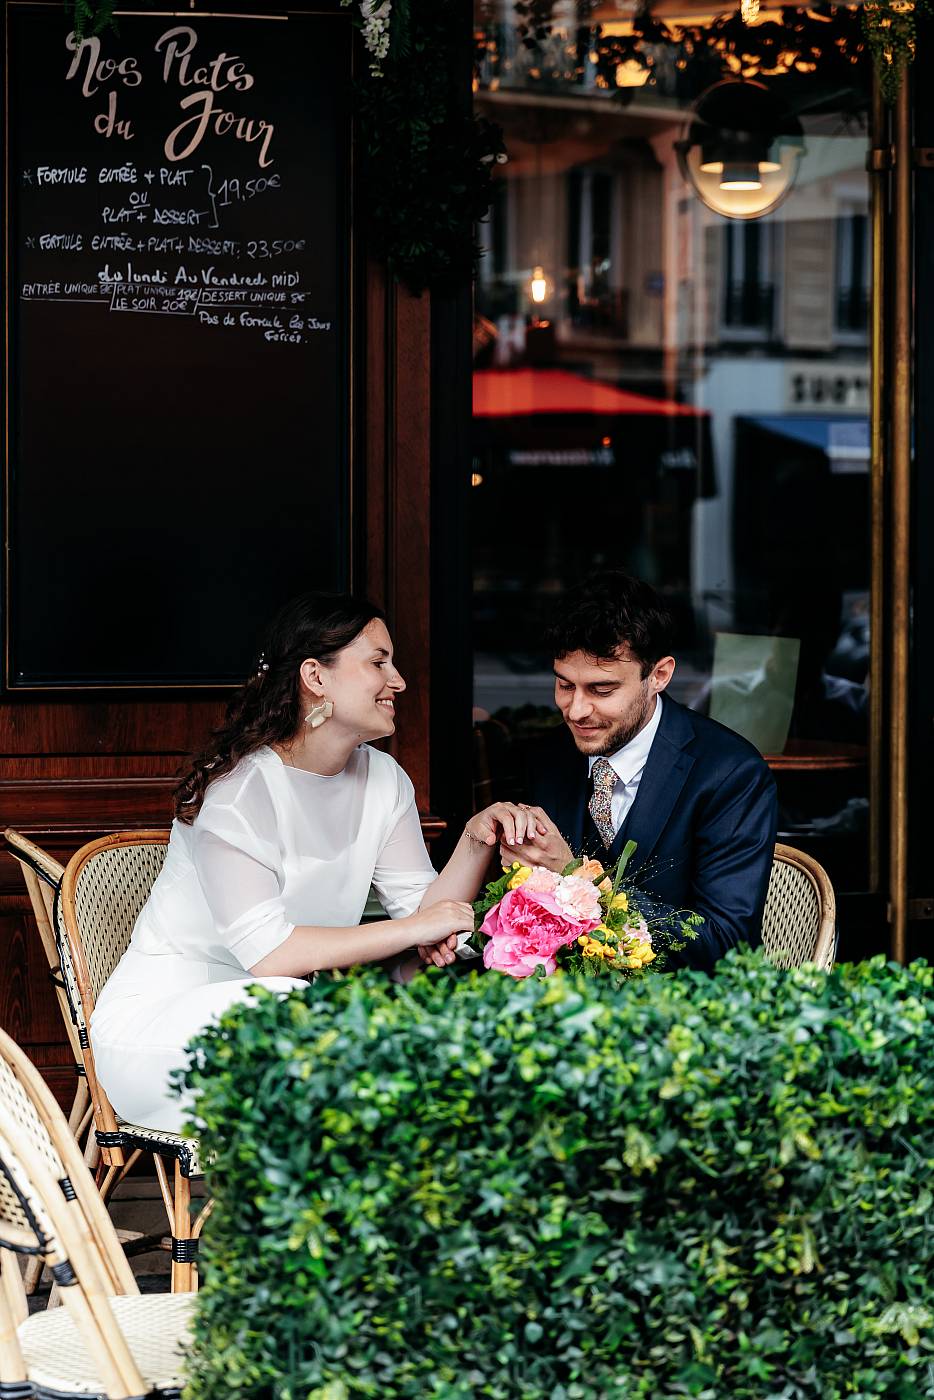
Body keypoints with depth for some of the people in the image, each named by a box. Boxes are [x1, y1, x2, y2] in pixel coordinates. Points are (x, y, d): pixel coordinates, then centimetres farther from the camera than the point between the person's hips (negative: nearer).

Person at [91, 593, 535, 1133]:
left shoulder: (382, 778, 5)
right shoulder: (237, 789, -20)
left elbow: (424, 910, -3)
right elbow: (266, 952, -29)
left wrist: (477, 840, -20)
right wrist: (410, 929, -26)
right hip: (157, 1022, -7)